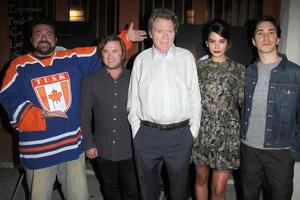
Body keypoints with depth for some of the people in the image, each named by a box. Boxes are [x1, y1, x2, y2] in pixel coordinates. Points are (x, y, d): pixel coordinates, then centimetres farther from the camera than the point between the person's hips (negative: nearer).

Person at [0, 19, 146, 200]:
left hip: (73, 146, 2)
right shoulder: (19, 66, 1)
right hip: (38, 152, -1)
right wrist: (40, 114, -16)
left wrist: (125, 37, 3)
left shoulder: (73, 59, 7)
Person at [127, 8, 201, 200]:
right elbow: (134, 99, 7)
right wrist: (136, 130, 2)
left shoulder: (186, 57, 3)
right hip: (147, 134, 1)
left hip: (180, 134, 0)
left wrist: (193, 131, 0)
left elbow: (195, 97, 3)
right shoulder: (141, 59, 4)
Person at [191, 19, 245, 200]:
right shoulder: (199, 67, 5)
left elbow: (243, 102, 4)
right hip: (202, 130, 2)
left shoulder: (238, 69, 1)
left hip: (227, 132, -1)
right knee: (201, 178, 16)